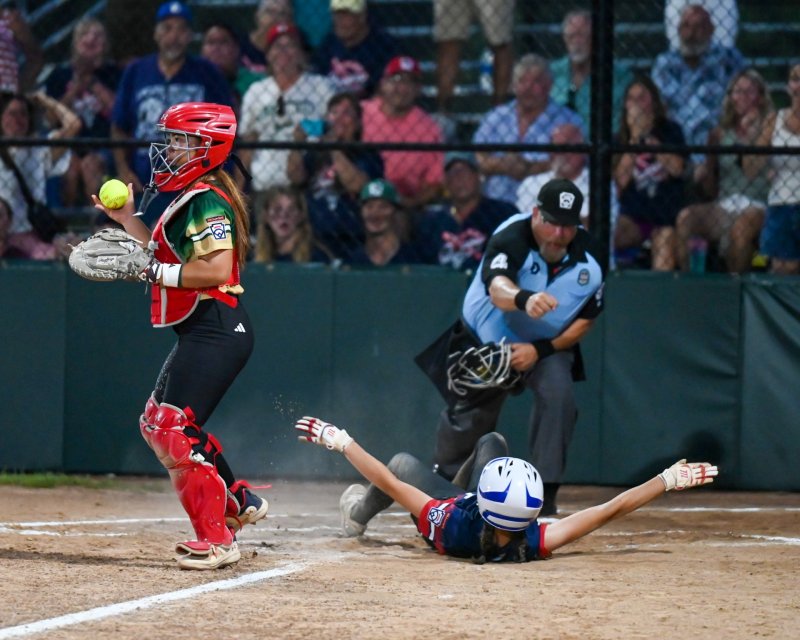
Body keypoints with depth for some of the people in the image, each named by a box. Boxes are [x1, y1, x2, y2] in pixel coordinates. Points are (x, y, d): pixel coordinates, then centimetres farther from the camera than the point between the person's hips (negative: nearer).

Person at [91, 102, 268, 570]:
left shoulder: (207, 200, -14)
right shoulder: (187, 198, 18)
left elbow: (216, 269, -24)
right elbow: (172, 258, 22)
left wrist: (154, 272, -19)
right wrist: (129, 220, 19)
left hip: (216, 332, -11)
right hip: (202, 333, 11)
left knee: (176, 430, -14)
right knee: (158, 424, 18)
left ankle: (217, 540, -12)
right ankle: (239, 503, 24)